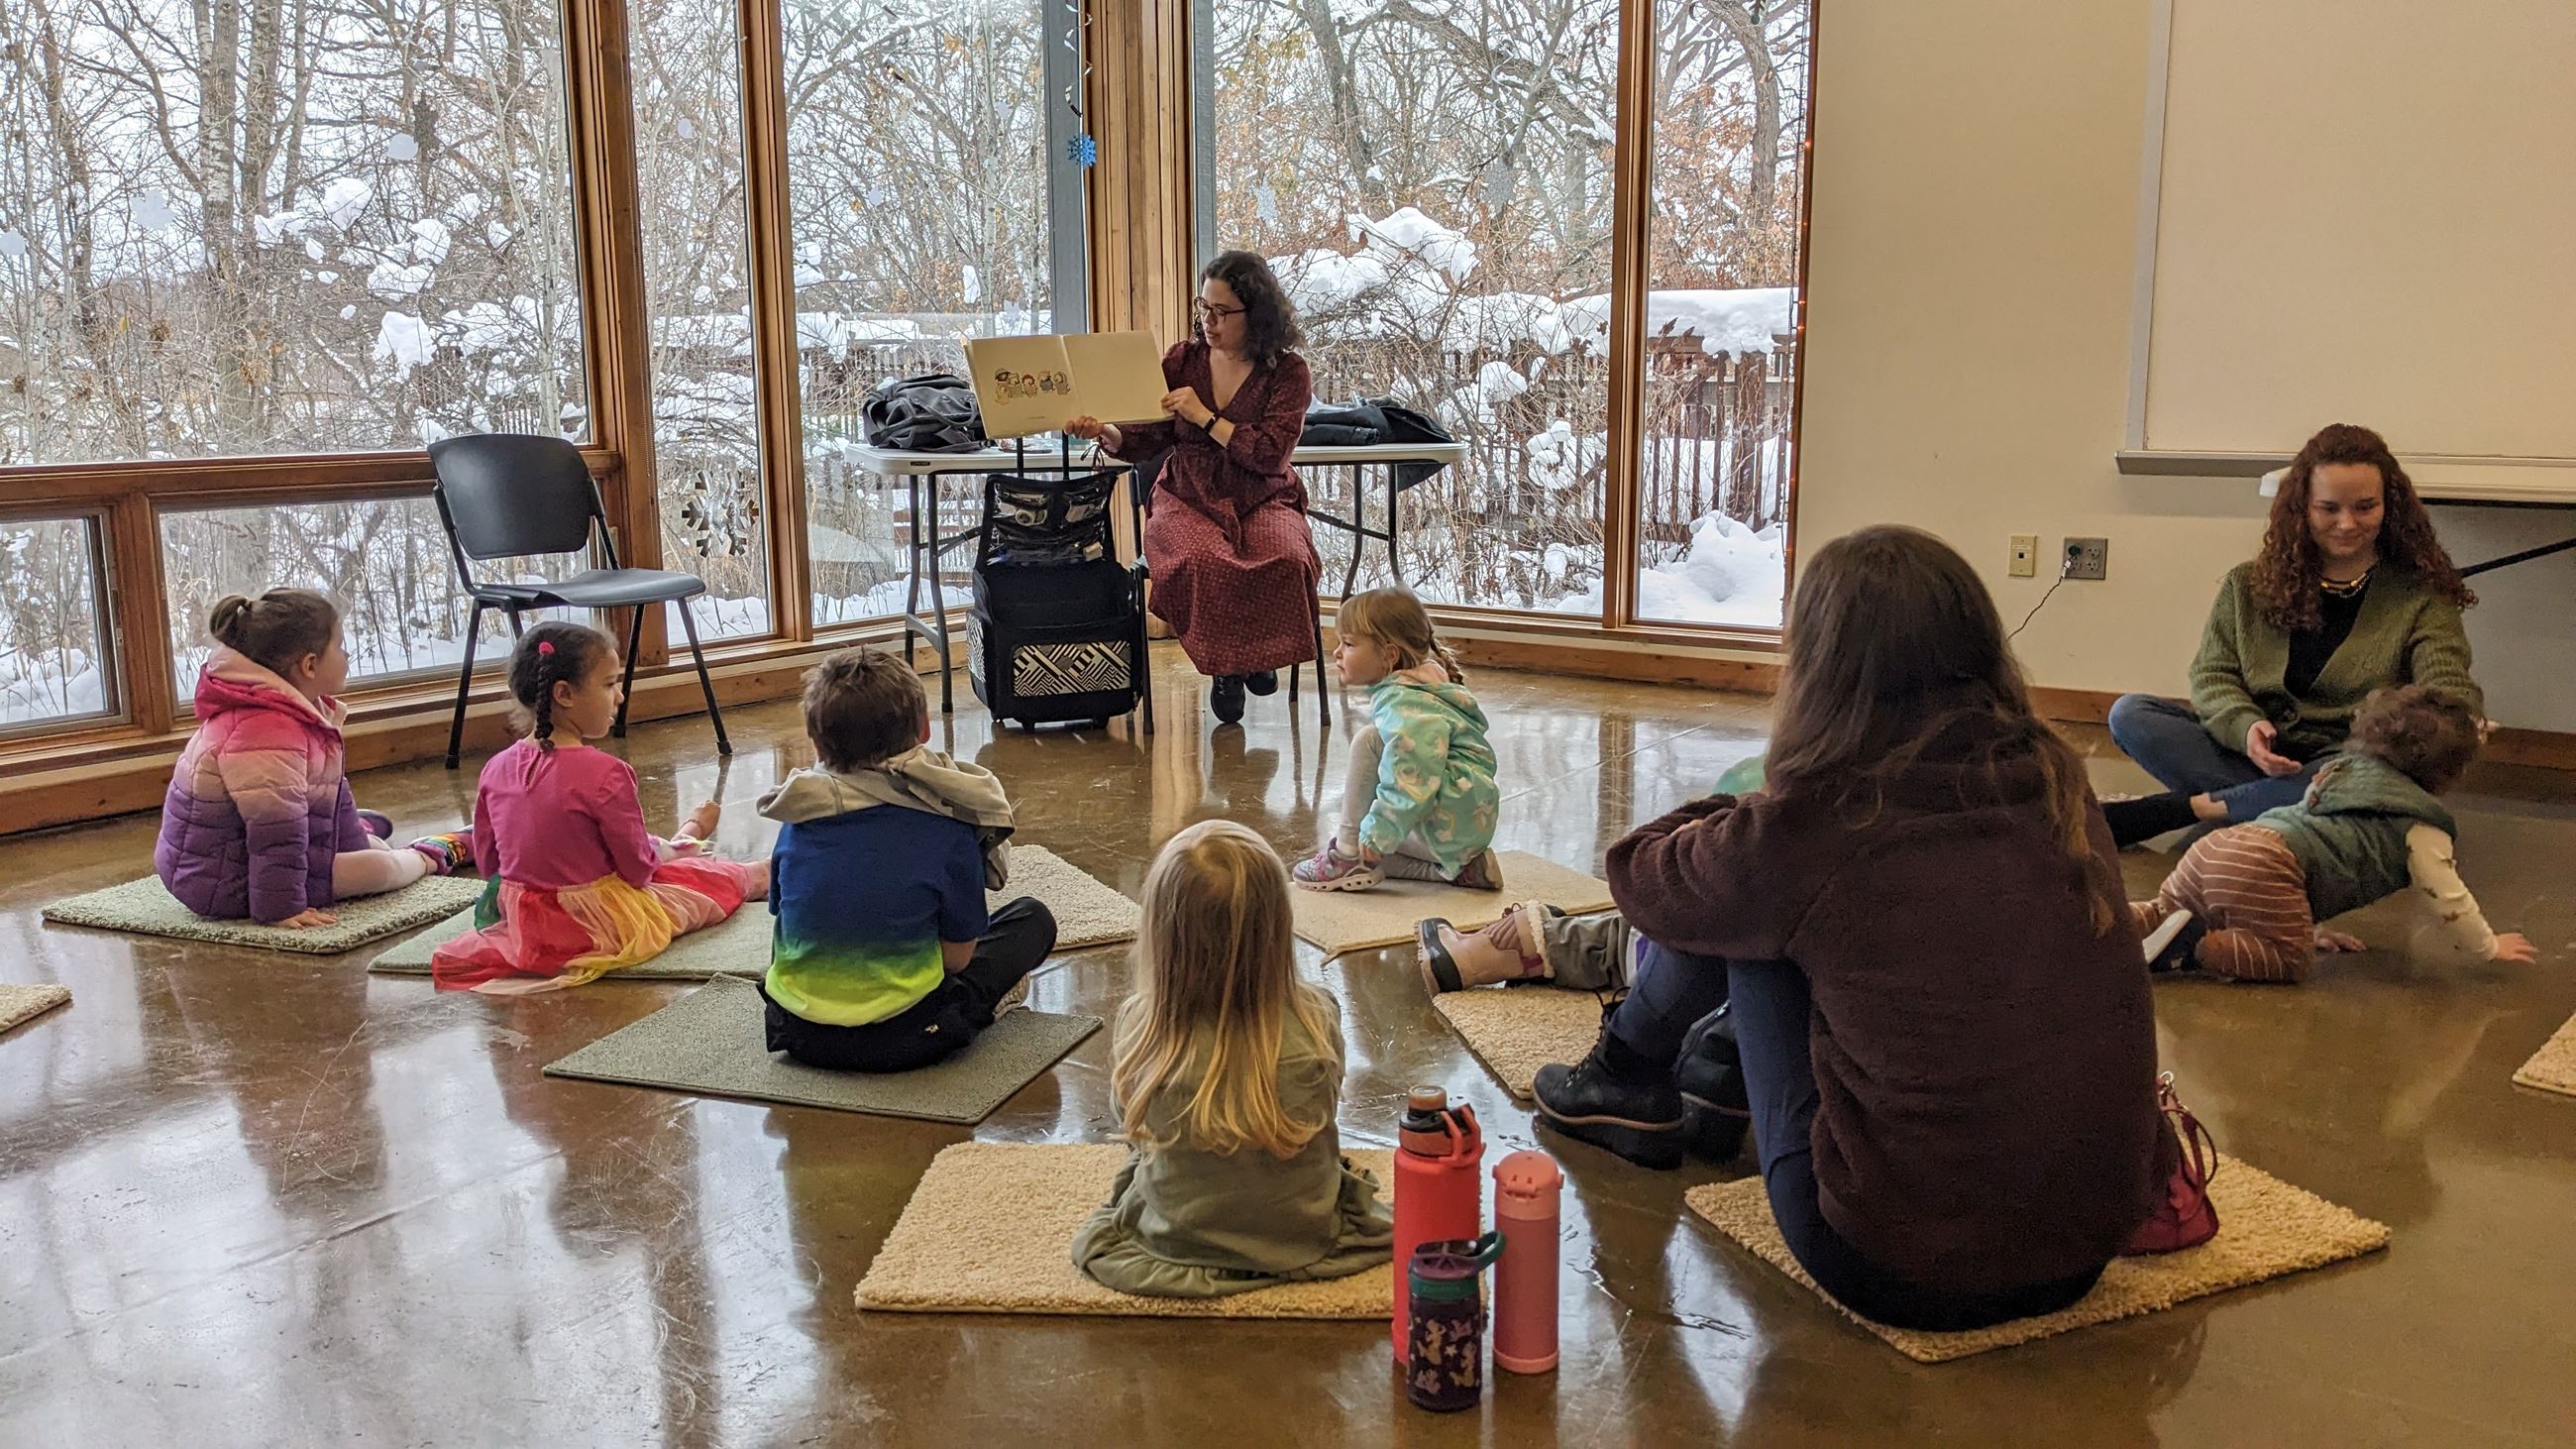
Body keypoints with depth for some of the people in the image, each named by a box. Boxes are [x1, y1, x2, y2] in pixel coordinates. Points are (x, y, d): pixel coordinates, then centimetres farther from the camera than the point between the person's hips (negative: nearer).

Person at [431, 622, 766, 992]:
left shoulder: (497, 769, -5)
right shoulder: (603, 774, -25)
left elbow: (488, 862, 6)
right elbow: (639, 868, -15)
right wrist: (693, 831, 5)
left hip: (523, 923, 7)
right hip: (601, 926, -7)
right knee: (712, 879, 15)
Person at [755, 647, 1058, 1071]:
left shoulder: (797, 819, -3)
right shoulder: (949, 830, -13)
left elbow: (781, 915, 11)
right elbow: (957, 956, -5)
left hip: (799, 1035, 3)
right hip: (901, 1039, -3)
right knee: (1033, 919, 12)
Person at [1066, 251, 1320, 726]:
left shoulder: (1289, 372, 0)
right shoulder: (1182, 361, 8)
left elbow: (1271, 454, -13)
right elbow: (1146, 442, 6)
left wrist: (1204, 417, -14)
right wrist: (1105, 432, -14)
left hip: (1262, 502, -1)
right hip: (1187, 500, 1)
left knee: (1285, 559, -33)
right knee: (1202, 560, -34)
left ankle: (1258, 652, -4)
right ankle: (1222, 667, -10)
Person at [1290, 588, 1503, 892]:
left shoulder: (1405, 703, -19)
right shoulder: (1395, 693, 15)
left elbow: (1414, 780, -31)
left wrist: (1377, 834, -28)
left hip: (1455, 819, -11)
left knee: (1368, 740, -17)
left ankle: (1349, 856, -11)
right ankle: (1458, 867, 7)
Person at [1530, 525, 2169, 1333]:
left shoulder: (1811, 827, -18)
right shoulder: (2056, 784, -2)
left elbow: (1639, 876, 2)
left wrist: (1736, 816, 23)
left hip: (1902, 1273, -5)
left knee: (1738, 920, 7)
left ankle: (1625, 1081, 33)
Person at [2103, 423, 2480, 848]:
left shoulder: (2421, 597, 3)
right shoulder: (2248, 586, 11)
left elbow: (2450, 693, -10)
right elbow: (2212, 677, 6)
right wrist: (2245, 726, -20)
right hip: (2251, 756, 3)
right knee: (2130, 713, -16)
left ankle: (2184, 808, -28)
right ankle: (2272, 807, -27)